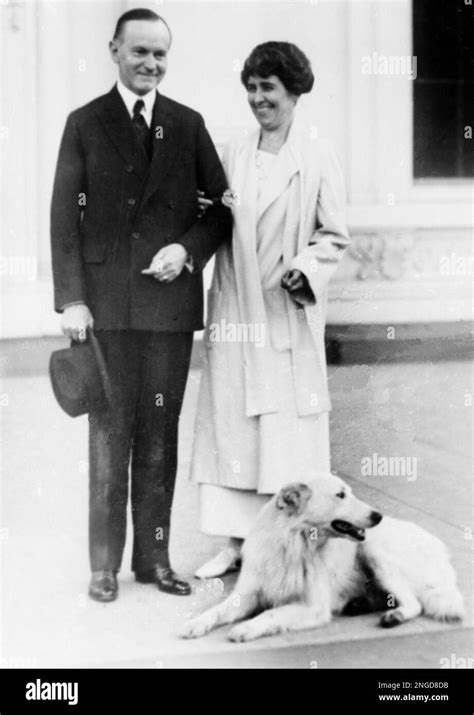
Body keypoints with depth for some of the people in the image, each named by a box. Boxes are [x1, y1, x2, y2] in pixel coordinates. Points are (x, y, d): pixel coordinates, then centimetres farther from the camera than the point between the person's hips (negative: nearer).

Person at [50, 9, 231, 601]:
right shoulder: (85, 124, 5)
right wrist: (71, 299, -7)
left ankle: (154, 557, 17)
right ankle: (104, 563, 11)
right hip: (106, 302, -1)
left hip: (170, 298, 2)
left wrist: (189, 247, -8)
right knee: (110, 434, 2)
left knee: (160, 434, 6)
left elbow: (223, 206, 11)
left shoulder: (188, 125, 9)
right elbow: (64, 216, 1)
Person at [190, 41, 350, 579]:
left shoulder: (318, 158, -1)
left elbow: (334, 235, -1)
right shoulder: (233, 155, 10)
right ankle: (236, 540, 12)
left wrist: (305, 271, -17)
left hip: (289, 312, -4)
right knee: (230, 421, 4)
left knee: (287, 426, 0)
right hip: (235, 311, 4)